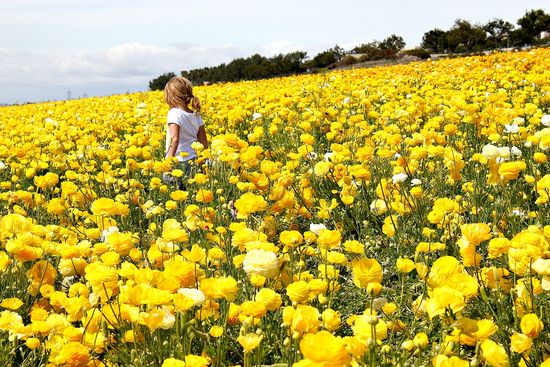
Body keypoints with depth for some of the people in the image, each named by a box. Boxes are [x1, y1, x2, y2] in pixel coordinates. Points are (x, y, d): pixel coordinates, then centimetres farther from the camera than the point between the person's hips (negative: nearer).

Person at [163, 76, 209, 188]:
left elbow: (174, 139, -25)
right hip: (193, 161, 7)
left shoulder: (174, 113, -13)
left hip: (178, 161, -7)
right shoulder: (196, 115, 8)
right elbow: (204, 142, 12)